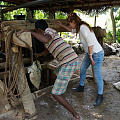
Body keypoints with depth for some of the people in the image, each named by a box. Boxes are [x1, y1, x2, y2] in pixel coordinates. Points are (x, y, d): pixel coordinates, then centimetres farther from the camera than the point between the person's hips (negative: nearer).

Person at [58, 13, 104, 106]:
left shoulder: (83, 28, -21)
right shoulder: (80, 27, 8)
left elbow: (90, 42, -26)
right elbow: (72, 30, 31)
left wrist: (90, 56, -21)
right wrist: (62, 25, 30)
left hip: (97, 54, -10)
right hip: (90, 53, 10)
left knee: (98, 76, -4)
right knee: (82, 69, 19)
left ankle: (100, 96, 10)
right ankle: (81, 87, 38)